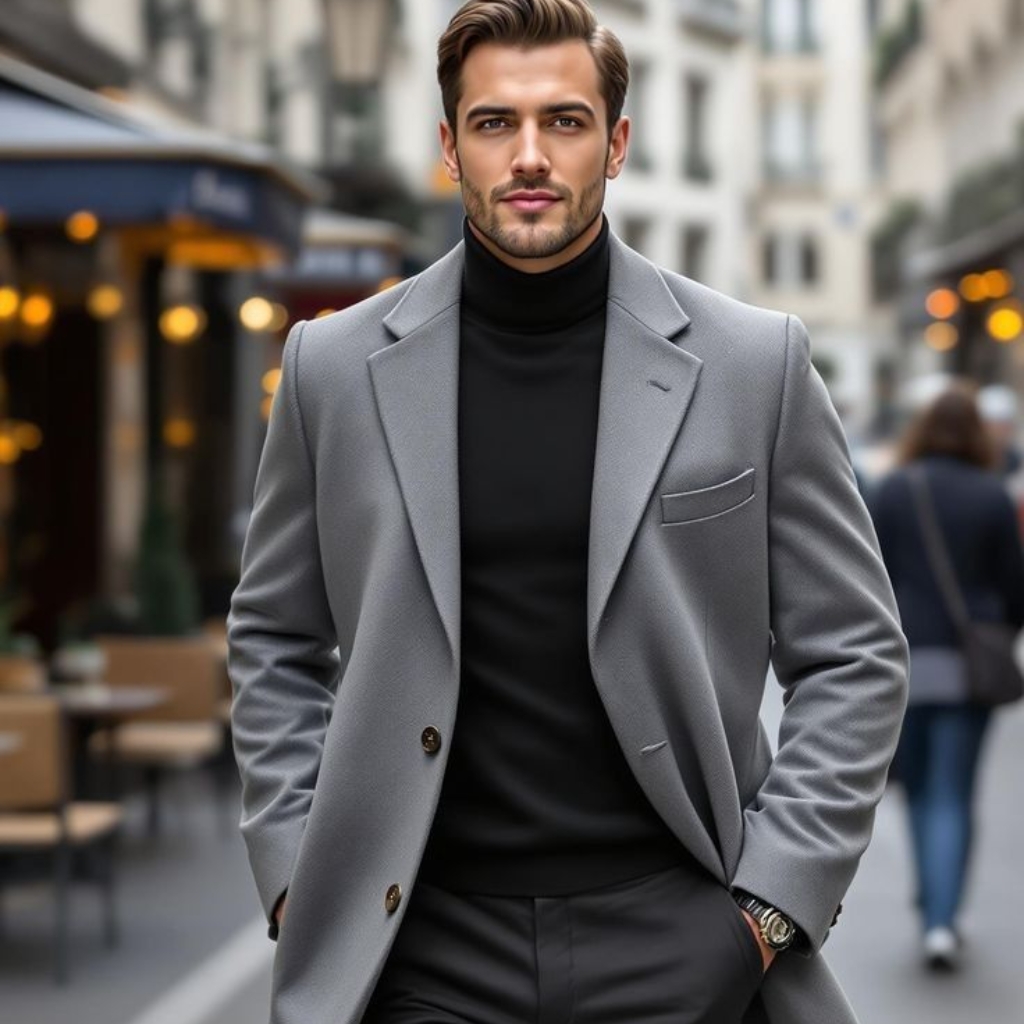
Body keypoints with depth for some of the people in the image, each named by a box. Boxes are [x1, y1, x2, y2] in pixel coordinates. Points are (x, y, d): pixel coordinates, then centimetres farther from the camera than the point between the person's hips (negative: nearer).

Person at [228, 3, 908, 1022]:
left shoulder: (753, 362, -1)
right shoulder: (336, 365, 3)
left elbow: (852, 653, 2)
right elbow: (275, 643, 12)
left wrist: (772, 897, -5)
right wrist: (296, 876, 2)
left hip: (678, 939, -1)